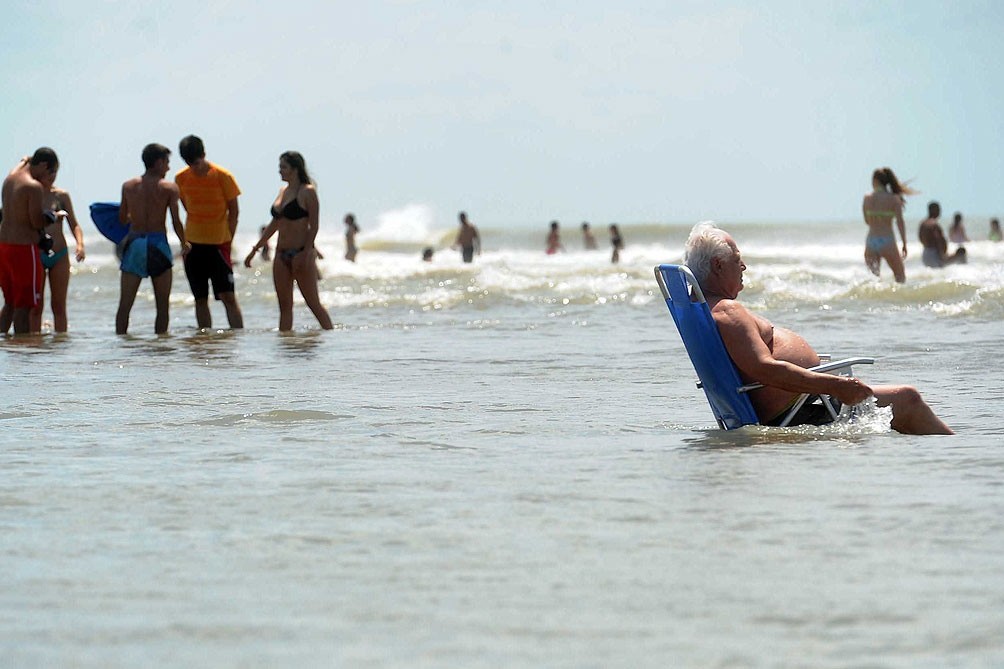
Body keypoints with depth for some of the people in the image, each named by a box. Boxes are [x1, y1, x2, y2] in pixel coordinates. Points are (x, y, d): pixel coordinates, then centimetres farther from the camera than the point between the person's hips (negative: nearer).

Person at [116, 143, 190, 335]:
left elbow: (122, 219, 12)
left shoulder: (128, 186, 6)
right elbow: (176, 222, -6)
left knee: (125, 303, 4)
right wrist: (185, 244, 10)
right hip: (158, 244, -3)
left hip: (134, 242, 3)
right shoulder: (169, 188, -3)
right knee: (162, 304, 7)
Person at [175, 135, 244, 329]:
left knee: (228, 296, -8)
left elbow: (234, 211, -1)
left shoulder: (222, 176, -8)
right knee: (200, 298, 5)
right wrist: (186, 242, 9)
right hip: (193, 244, 3)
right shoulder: (181, 178, 2)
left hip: (218, 243, -3)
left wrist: (228, 241, -4)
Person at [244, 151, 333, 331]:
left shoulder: (307, 192, -9)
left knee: (313, 302, -5)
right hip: (281, 254, 7)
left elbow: (313, 227, -13)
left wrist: (306, 255, -21)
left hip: (301, 253, -7)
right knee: (284, 304, 6)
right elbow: (274, 224, 21)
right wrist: (255, 250, 21)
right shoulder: (283, 191, 13)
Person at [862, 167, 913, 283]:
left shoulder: (867, 199, 3)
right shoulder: (894, 199, -3)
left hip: (871, 241, 2)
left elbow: (867, 221, 11)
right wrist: (904, 244, -2)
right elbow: (900, 222, -7)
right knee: (900, 277, 13)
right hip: (887, 242, -2)